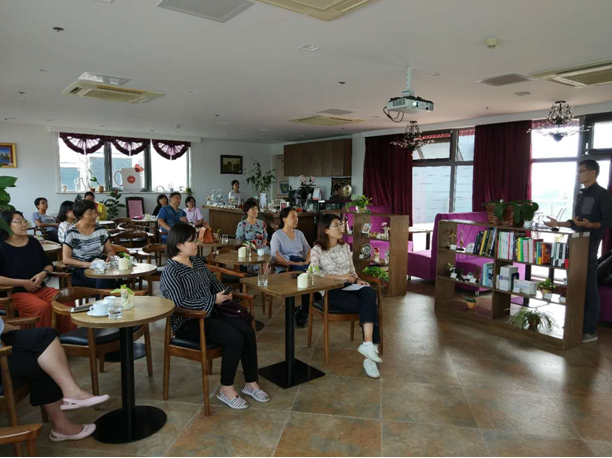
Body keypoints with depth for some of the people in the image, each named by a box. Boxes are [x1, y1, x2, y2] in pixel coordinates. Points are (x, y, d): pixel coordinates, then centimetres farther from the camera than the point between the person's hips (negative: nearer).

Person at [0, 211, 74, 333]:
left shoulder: (33, 242, 12)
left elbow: (48, 265, 21)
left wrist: (43, 274, -2)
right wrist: (23, 283, -16)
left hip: (40, 289, 5)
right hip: (15, 292, -5)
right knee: (43, 307, -35)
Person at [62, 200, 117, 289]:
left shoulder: (101, 229, 9)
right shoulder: (71, 233, -3)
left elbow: (110, 250, 16)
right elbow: (66, 259, -5)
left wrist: (110, 256, -8)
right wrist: (88, 264, -18)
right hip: (80, 270, -3)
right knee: (104, 280, -33)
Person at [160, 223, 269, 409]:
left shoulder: (198, 261, 10)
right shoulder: (171, 271, -15)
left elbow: (213, 280, 23)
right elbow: (179, 303, -24)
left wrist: (224, 292, 1)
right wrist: (213, 300, -22)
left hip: (210, 312, 8)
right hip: (188, 321, -8)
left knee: (247, 331, -12)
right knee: (235, 338, -25)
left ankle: (251, 383, 1)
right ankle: (226, 389, -7)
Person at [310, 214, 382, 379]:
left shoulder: (345, 247, 16)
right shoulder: (317, 251, -1)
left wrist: (357, 279, -3)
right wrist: (340, 277, -18)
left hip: (349, 286, 5)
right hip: (331, 291, -4)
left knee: (369, 293, -32)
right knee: (368, 306, -28)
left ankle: (368, 344, -37)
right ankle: (369, 345, -19)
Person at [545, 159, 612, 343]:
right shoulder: (581, 195, 16)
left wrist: (590, 225, -30)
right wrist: (558, 224, 15)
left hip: (589, 247, -8)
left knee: (589, 286, -4)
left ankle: (590, 330, 2)